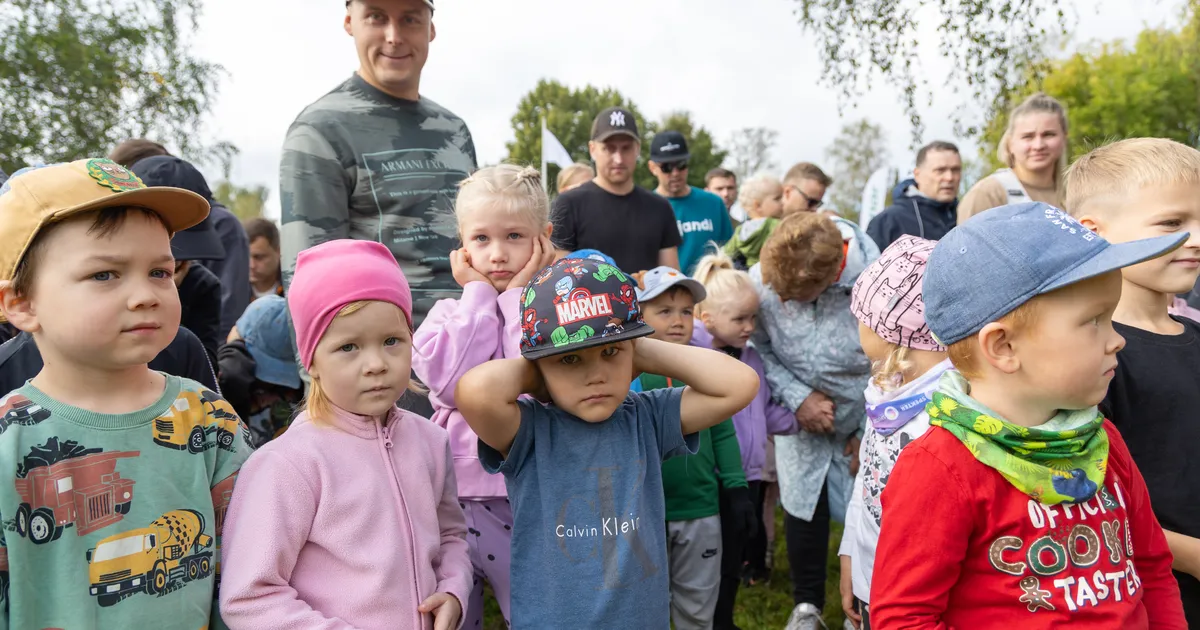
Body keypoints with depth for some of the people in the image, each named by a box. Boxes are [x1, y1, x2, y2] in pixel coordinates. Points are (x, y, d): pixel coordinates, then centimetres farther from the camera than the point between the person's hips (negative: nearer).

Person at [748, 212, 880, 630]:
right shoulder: (761, 279, -23)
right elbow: (756, 346, -8)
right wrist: (798, 397, -17)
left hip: (864, 423, -1)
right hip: (798, 419, 2)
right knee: (802, 508, 11)